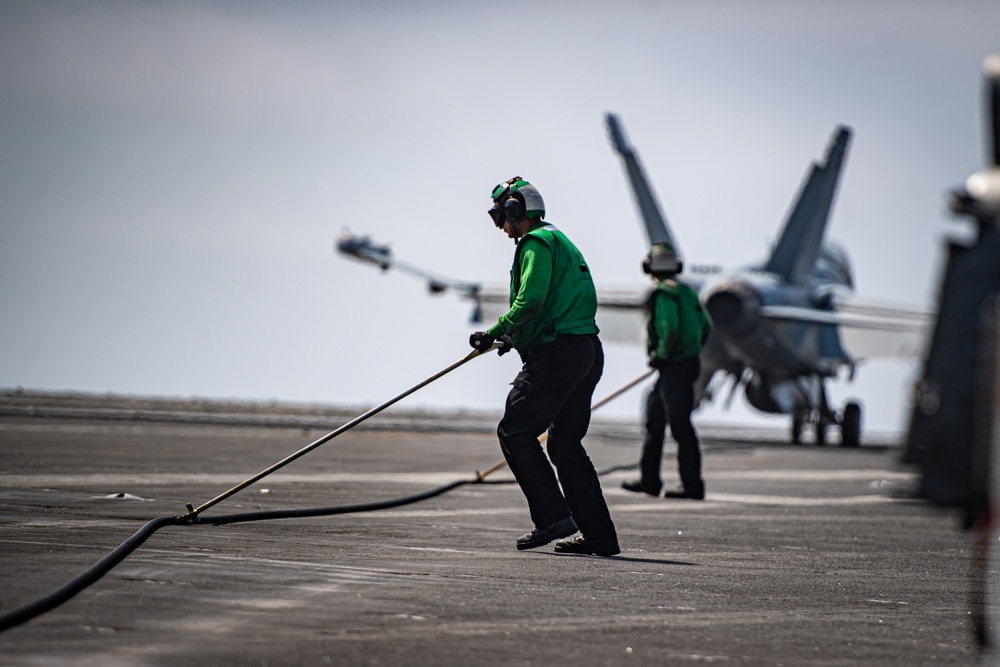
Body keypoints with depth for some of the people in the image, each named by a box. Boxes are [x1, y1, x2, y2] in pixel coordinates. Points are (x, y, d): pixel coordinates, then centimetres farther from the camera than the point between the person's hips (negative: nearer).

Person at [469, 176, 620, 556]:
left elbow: (530, 301, -18)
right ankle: (599, 536, 9)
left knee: (514, 431, -7)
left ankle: (553, 518, -14)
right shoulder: (559, 240, 25)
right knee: (565, 445, 12)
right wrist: (515, 338, 22)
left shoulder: (537, 243, -6)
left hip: (559, 353, -10)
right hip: (588, 351, 10)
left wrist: (496, 333, -9)